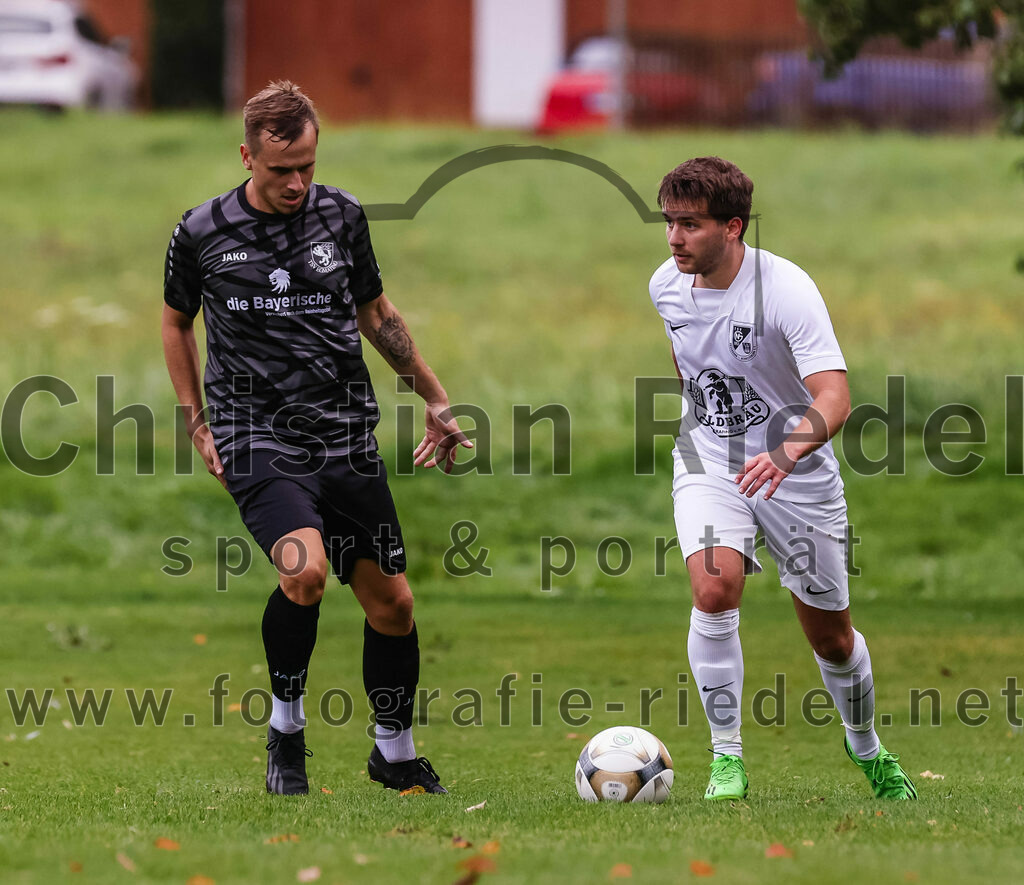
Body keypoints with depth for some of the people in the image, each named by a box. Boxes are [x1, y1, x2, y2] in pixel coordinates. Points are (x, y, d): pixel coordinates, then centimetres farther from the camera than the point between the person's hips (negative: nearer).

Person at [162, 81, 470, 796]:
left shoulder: (342, 216, 4)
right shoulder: (202, 234, -3)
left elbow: (375, 314, 19)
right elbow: (177, 322, 15)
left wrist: (436, 400, 20)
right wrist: (198, 424, 9)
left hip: (348, 439, 4)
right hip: (259, 441, -4)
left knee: (392, 602, 3)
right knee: (306, 568, -28)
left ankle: (397, 753, 25)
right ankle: (286, 724, -6)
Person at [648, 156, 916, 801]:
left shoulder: (787, 289, -24)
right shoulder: (667, 286, -7)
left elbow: (834, 396, -34)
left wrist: (786, 452, -52)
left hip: (796, 472, -3)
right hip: (707, 459, 3)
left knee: (830, 636, 8)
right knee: (714, 587, -26)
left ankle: (867, 749, 38)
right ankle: (727, 759, -15)